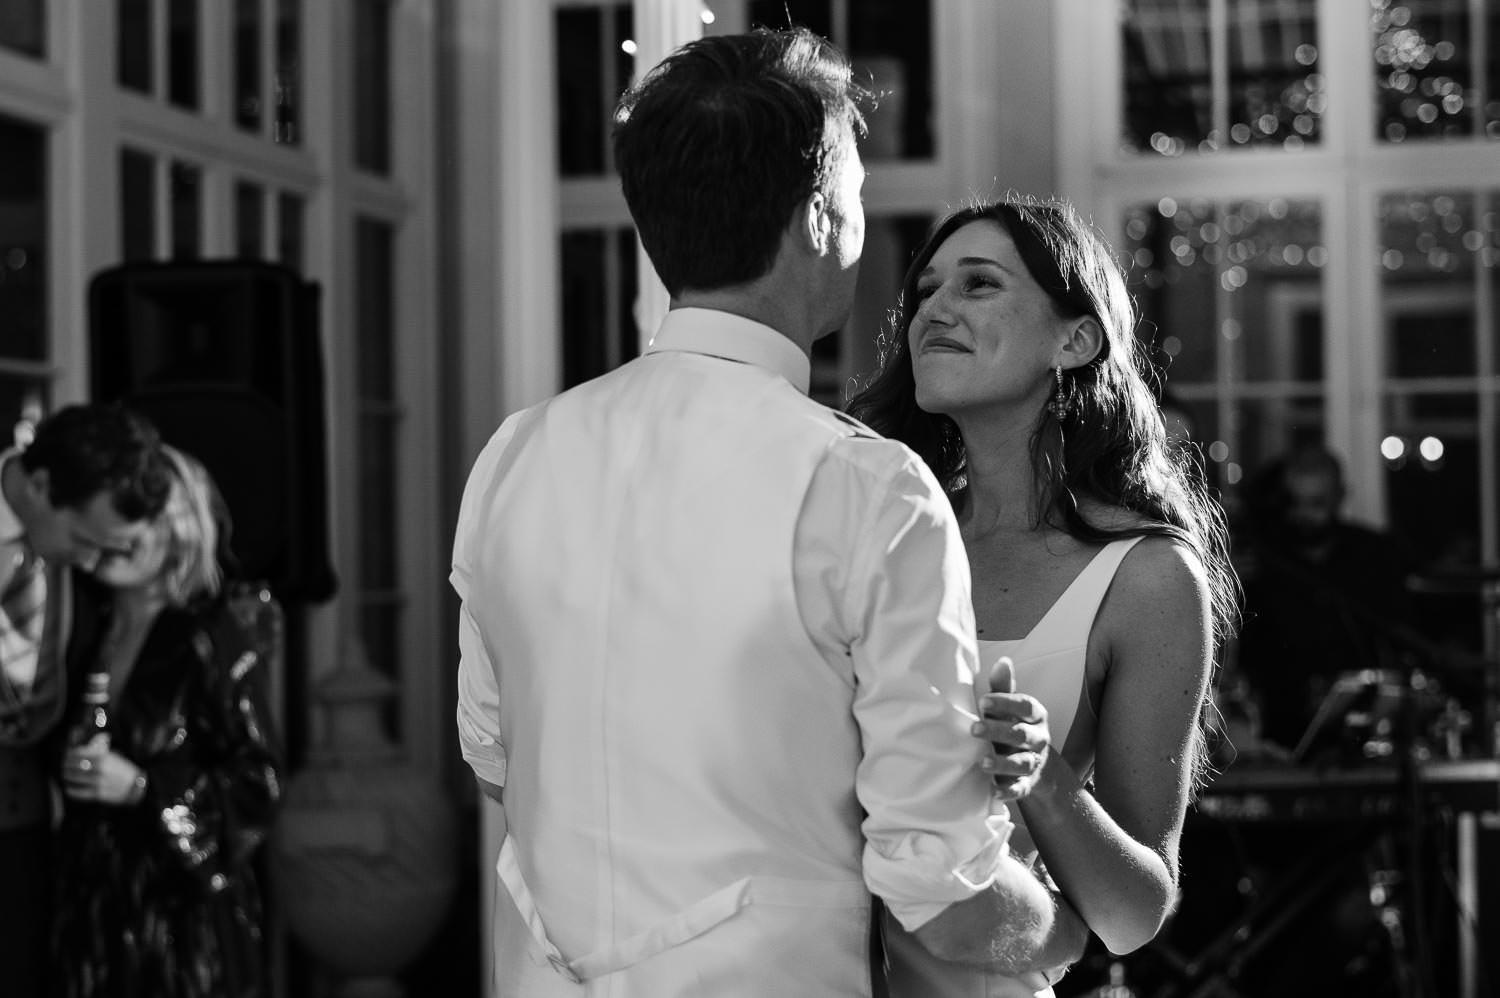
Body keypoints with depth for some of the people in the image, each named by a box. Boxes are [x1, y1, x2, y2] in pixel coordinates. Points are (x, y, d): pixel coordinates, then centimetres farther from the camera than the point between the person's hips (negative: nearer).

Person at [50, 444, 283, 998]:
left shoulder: (216, 643, -8)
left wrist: (140, 786, -17)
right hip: (88, 906, 5)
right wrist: (66, 759, 2)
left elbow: (258, 786, -11)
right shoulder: (87, 631, 8)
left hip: (188, 907, -5)